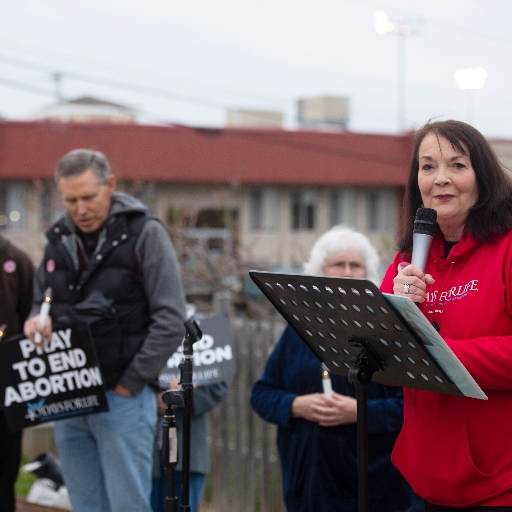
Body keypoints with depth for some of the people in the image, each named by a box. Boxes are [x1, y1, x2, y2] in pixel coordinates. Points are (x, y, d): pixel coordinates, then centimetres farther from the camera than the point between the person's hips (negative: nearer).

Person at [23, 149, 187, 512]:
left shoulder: (144, 234, -4)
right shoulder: (59, 239, 12)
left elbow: (171, 321, -9)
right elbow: (41, 303, 22)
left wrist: (130, 384, -11)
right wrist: (36, 321, -3)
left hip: (123, 400, -5)